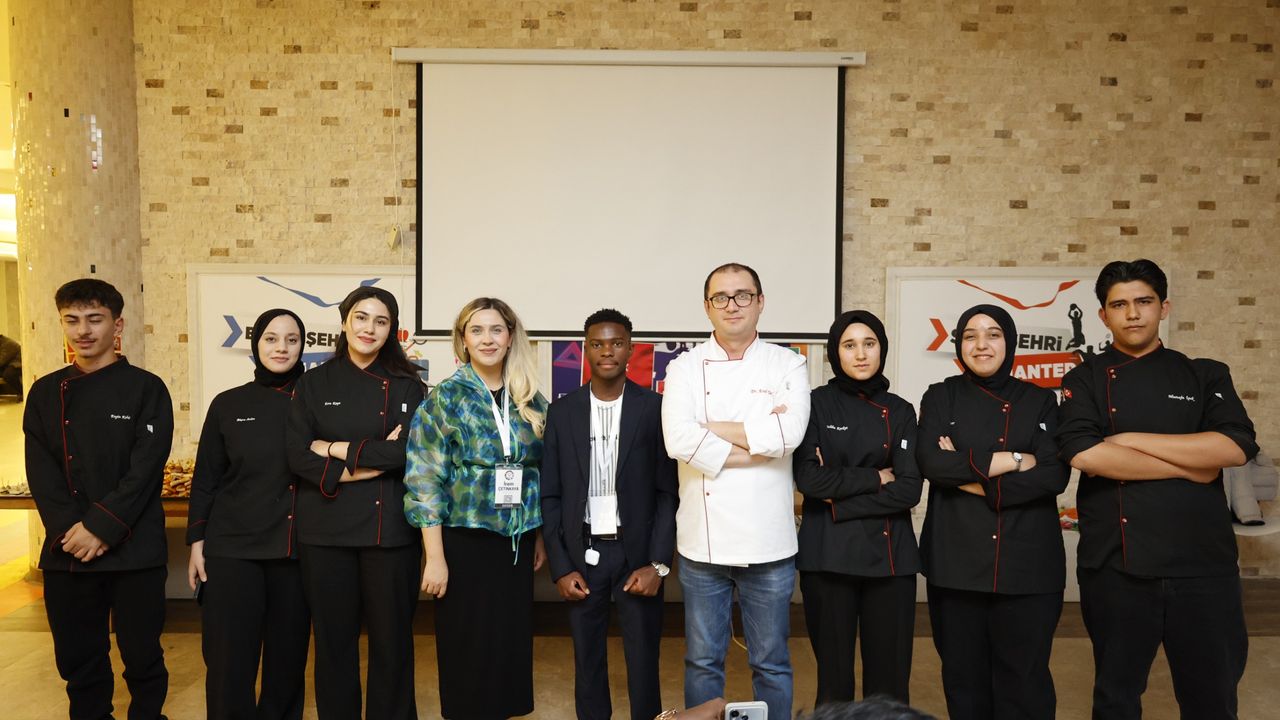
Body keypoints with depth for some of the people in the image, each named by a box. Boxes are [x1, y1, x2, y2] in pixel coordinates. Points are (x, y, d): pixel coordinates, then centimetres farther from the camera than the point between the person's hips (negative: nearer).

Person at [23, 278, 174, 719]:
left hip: (133, 550, -3)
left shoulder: (146, 389, -1)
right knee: (77, 659, 11)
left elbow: (145, 470, -9)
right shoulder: (46, 393, 10)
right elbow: (41, 473, 2)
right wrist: (69, 530, -11)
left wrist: (102, 527, -16)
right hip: (66, 551, 3)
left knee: (141, 655, 5)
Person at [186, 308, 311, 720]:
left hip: (295, 550, 1)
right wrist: (196, 544, 2)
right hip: (233, 549, 0)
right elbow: (205, 481, 6)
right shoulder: (228, 405, 3)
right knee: (229, 659, 2)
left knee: (288, 656, 10)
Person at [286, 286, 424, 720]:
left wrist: (339, 450, -10)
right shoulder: (314, 384, 6)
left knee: (392, 638, 6)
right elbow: (298, 455, -4)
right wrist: (376, 460, -13)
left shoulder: (407, 386, 5)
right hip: (326, 529, 1)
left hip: (391, 529, 0)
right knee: (333, 638, 9)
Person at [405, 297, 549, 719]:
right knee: (468, 649, 4)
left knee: (512, 643, 10)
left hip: (517, 542, 4)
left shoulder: (531, 401, 6)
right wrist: (435, 557, -13)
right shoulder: (446, 398, -6)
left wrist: (540, 539, 12)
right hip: (465, 541, -4)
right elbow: (426, 481, -10)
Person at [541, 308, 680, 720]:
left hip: (637, 553, -1)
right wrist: (560, 567, -2)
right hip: (582, 553, 2)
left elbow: (669, 491, -3)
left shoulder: (655, 408, -3)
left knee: (643, 662, 7)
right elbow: (551, 496, 3)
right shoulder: (562, 412, 2)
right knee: (587, 662, 11)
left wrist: (658, 564, -10)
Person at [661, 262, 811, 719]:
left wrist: (712, 429, -11)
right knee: (703, 661, 13)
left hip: (768, 542, 0)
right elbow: (679, 441, -14)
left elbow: (790, 432, -16)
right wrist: (757, 439, -12)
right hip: (703, 542, 0)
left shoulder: (788, 365, 3)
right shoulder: (685, 368, 3)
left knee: (771, 663, 13)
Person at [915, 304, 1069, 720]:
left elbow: (1055, 474, -5)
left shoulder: (1040, 401, 10)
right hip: (957, 563, 0)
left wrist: (970, 473, -11)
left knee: (1024, 682, 1)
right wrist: (1011, 460, -10)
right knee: (964, 678, 8)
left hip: (1028, 564, 0)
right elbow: (931, 461, -10)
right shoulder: (941, 397, 8)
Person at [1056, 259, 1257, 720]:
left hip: (1204, 562, 2)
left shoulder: (1206, 376, 9)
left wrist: (1129, 439, -11)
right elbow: (1084, 455, -15)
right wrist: (1189, 467, -10)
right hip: (1117, 565, -1)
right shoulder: (1085, 381, 3)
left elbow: (1236, 448, -9)